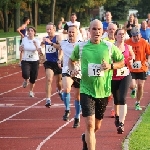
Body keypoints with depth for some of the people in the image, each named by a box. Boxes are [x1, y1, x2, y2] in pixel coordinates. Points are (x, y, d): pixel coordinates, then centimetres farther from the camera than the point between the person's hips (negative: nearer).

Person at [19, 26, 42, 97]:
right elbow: (21, 49, 17)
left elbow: (39, 52, -12)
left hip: (35, 61, 0)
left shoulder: (37, 41, -5)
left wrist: (36, 46, -27)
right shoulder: (24, 39, 0)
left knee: (33, 78, 4)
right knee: (25, 74, -27)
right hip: (25, 61, 0)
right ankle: (26, 80, 12)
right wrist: (21, 48, -6)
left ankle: (31, 91, 31)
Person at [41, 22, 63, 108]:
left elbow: (60, 47, -29)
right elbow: (41, 46, 27)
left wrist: (50, 43, -34)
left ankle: (60, 91, 51)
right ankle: (48, 100, -20)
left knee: (58, 81, 16)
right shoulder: (45, 38, 4)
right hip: (49, 62, 2)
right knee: (49, 80, -18)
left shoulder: (57, 38, -9)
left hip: (57, 62, -2)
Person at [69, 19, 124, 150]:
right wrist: (73, 69, -3)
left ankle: (86, 138, 48)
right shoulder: (81, 47, -2)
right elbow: (72, 60, 16)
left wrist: (111, 66, -11)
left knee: (97, 126, 17)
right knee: (90, 124, -17)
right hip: (87, 90, -2)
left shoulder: (109, 47, -3)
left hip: (103, 91, 2)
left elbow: (122, 62, 8)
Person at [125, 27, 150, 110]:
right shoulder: (127, 42, -8)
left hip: (142, 68, 1)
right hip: (131, 68, -1)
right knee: (132, 86, -15)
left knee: (140, 86, 4)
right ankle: (134, 89, 26)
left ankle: (138, 103, 24)